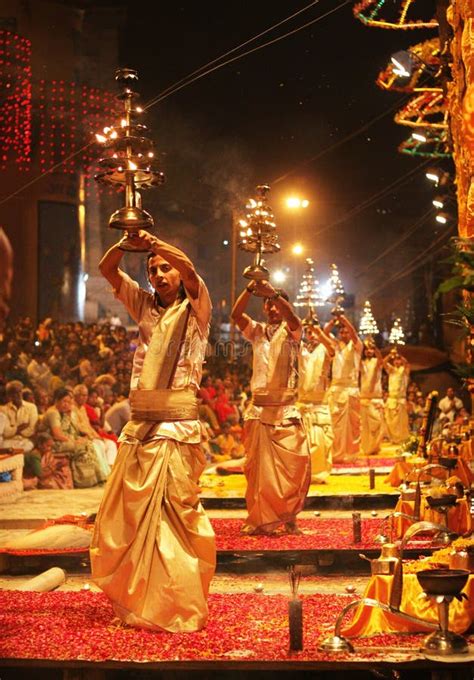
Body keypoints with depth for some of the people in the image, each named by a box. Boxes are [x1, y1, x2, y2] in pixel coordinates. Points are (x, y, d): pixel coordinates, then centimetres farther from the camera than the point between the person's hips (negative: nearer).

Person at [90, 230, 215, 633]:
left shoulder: (196, 308, 5)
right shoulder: (146, 306, 18)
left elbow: (188, 268, -15)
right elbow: (107, 269, 11)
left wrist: (150, 240, -15)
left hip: (177, 427, -5)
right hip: (139, 425, 6)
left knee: (174, 515, -6)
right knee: (124, 514, 6)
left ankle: (176, 606, 2)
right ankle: (134, 598, 19)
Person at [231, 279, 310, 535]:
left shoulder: (291, 331, 5)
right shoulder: (256, 331, 11)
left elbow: (291, 317, -19)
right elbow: (236, 314, -7)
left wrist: (273, 293, -36)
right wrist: (250, 288, -23)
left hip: (286, 411, -2)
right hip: (258, 410, 2)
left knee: (295, 466, -7)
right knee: (258, 468, 3)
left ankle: (288, 518, 6)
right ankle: (260, 521, 9)